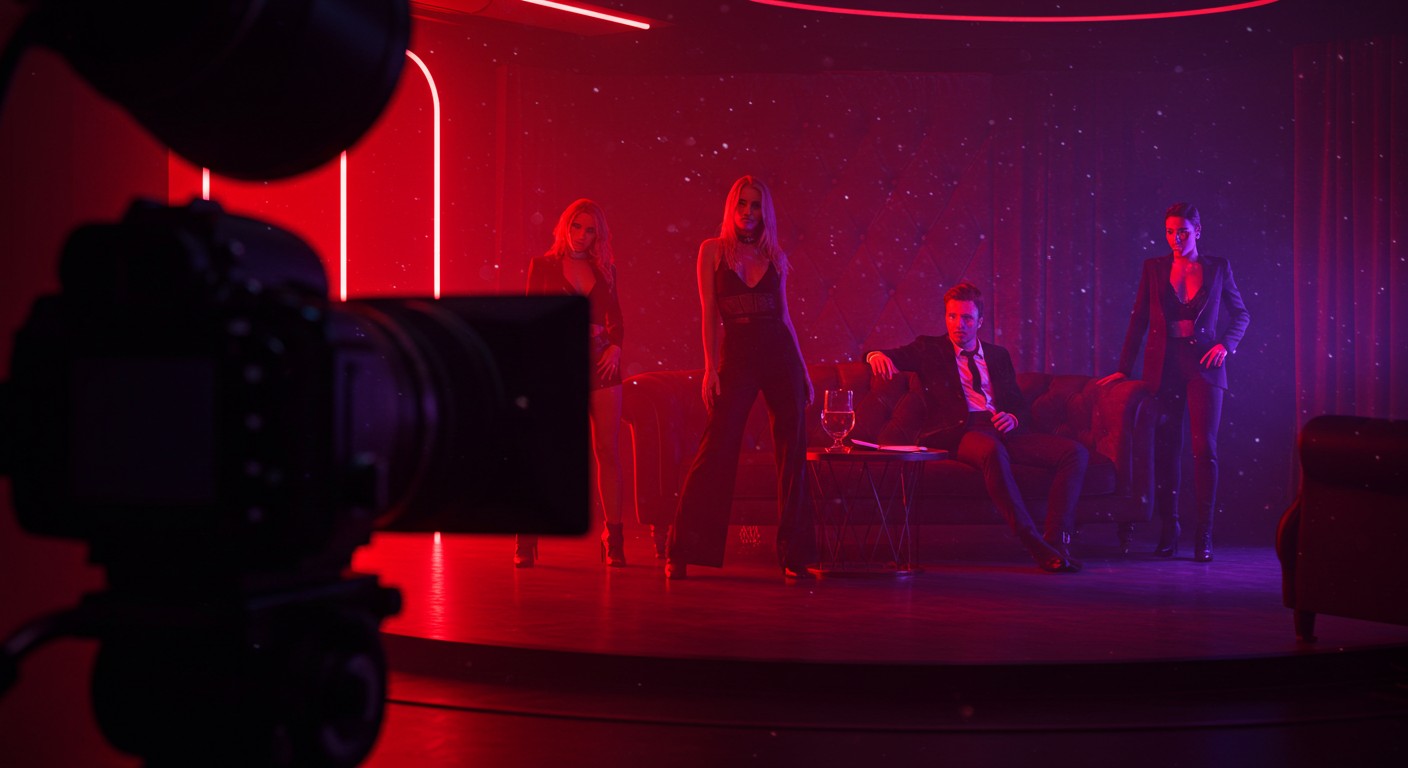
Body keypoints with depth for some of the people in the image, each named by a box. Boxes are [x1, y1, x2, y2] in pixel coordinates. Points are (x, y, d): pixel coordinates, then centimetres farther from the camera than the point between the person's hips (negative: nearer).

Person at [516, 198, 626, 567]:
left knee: (608, 451, -1)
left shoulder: (604, 270, 15)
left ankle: (614, 537, 4)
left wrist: (615, 346, -5)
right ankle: (527, 539, 1)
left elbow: (616, 318, 13)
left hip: (600, 364, 3)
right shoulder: (542, 265, 6)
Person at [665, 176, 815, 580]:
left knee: (791, 453, 0)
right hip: (736, 356, -3)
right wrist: (710, 367, -7)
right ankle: (681, 552, 2)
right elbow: (709, 315, 1)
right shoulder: (712, 250, 5)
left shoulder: (774, 255, 11)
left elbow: (784, 314, 15)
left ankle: (794, 555, 7)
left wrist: (803, 368, 11)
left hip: (780, 355, 3)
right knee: (716, 450, -7)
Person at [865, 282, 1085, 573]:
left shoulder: (998, 356, 25)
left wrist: (1013, 418, -3)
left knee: (1075, 451, -17)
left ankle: (1056, 539, -27)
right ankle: (1033, 544, -40)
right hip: (959, 431, -5)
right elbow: (895, 357, 2)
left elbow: (1020, 406, 22)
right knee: (992, 450, -41)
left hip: (1002, 431, 5)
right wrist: (878, 355, -23)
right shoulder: (930, 349, 17)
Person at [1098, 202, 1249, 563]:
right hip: (1164, 366, 1)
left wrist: (1226, 344, -5)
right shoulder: (1154, 268, 8)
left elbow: (1241, 314, 14)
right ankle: (1168, 530, 13)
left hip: (1203, 365, -1)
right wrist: (1124, 369, 3)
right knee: (1165, 450, 2)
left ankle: (1204, 535, -4)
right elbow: (1139, 320, 7)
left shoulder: (1218, 268, 6)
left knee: (1204, 447, -9)